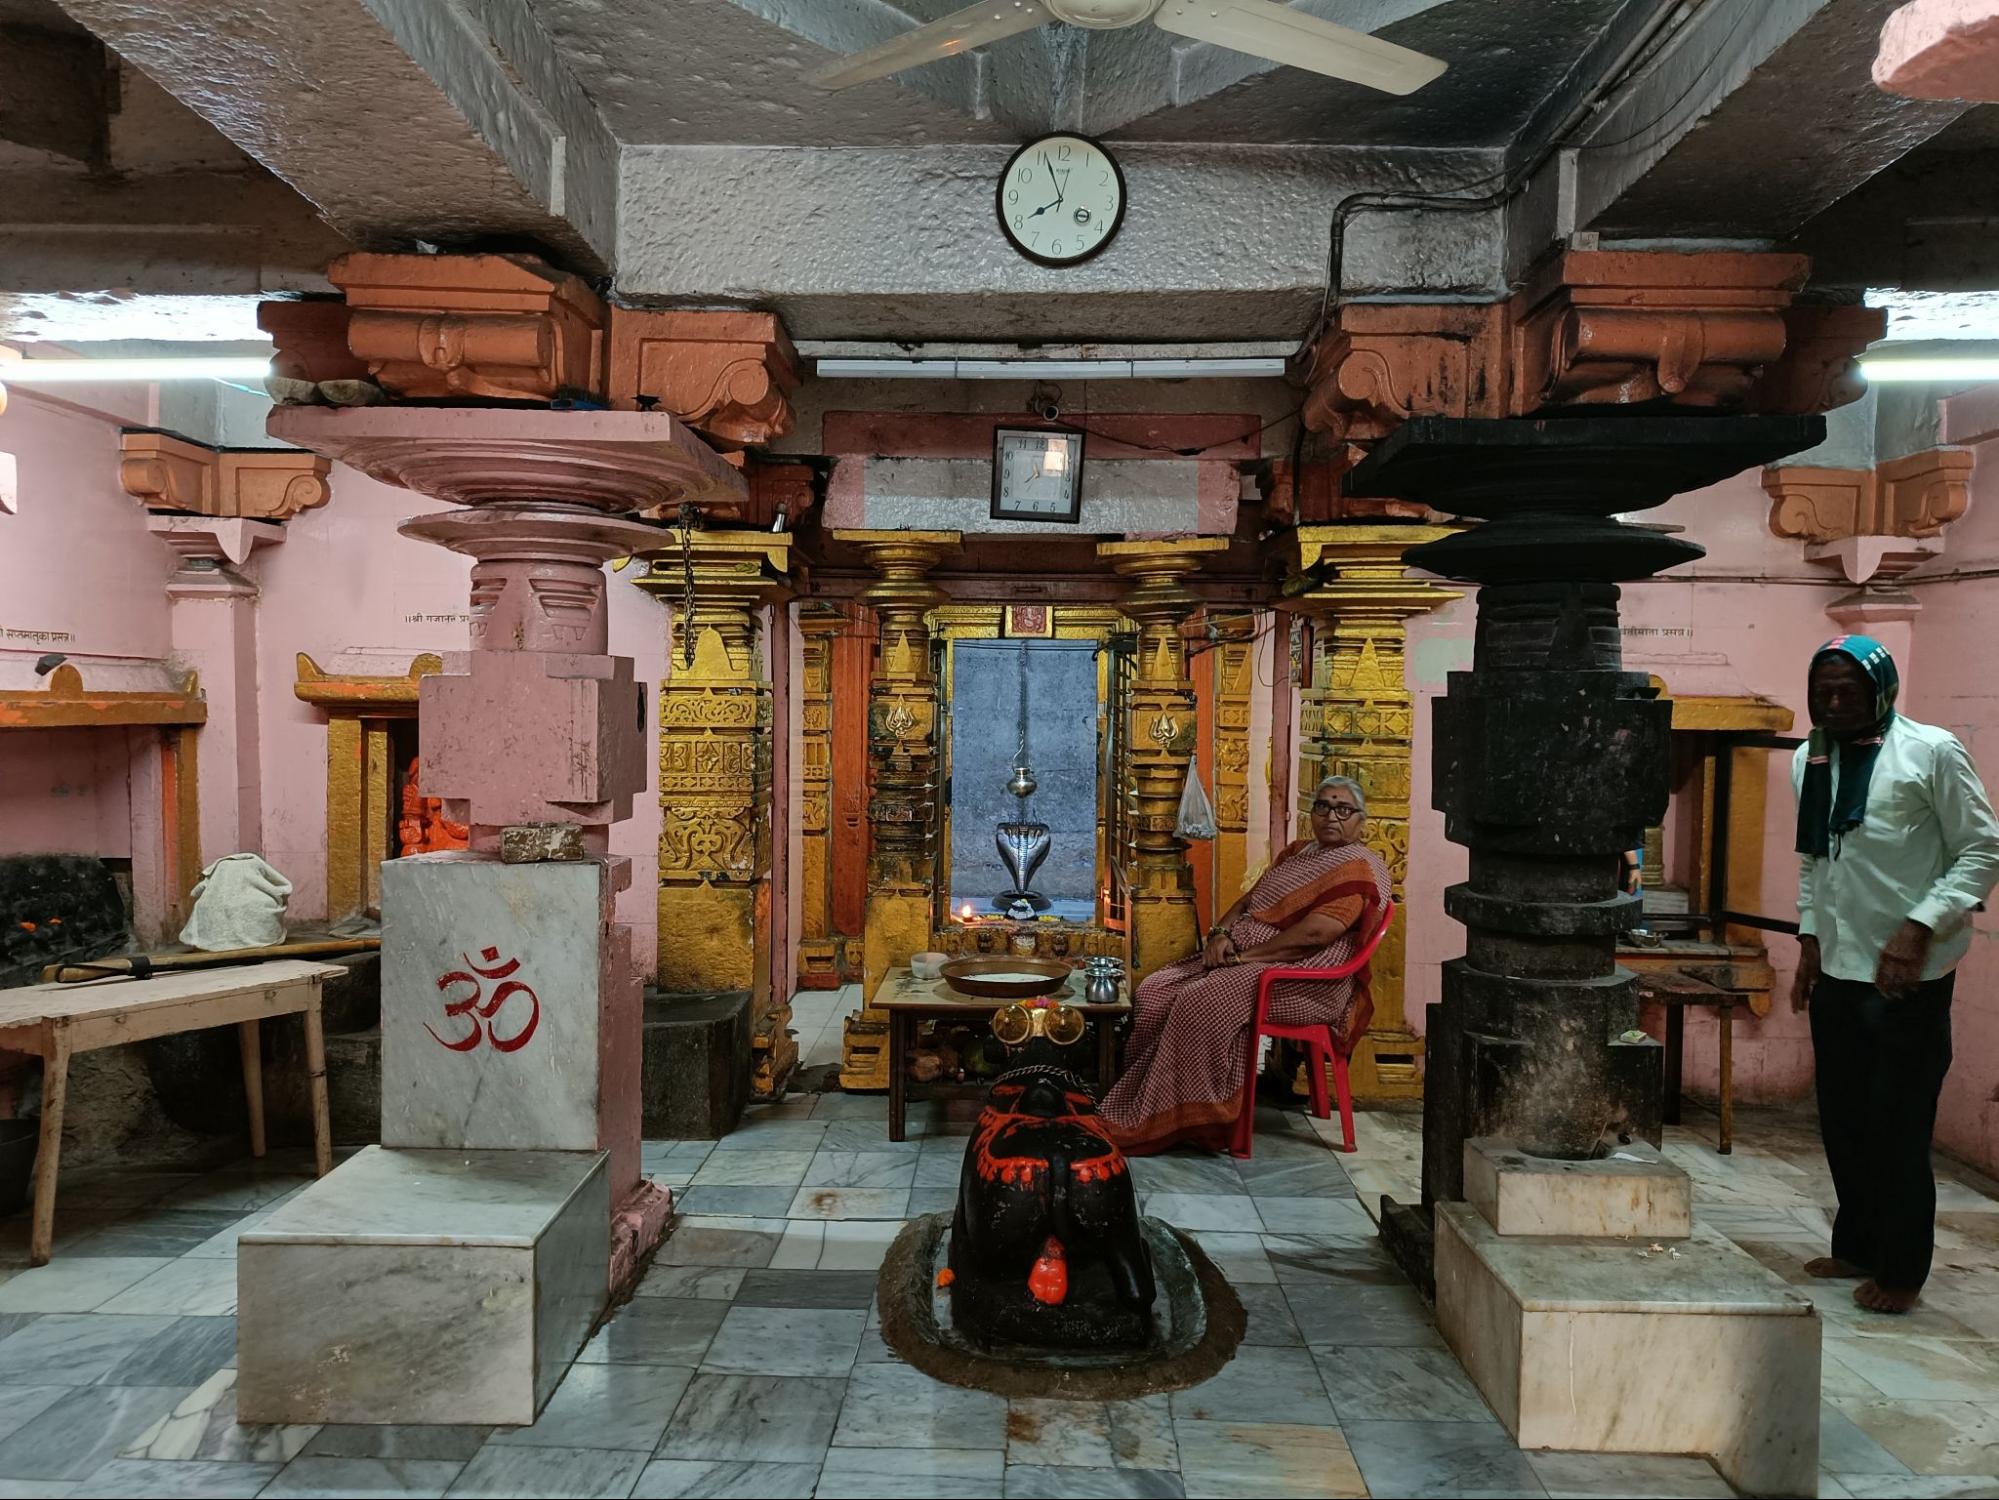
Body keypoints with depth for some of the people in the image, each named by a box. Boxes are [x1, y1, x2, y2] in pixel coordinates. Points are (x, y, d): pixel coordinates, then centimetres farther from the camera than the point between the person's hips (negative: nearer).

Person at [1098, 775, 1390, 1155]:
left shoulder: (1361, 869, -8)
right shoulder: (1298, 852, 21)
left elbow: (1315, 933, -20)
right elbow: (1249, 899, 20)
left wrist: (1244, 956, -17)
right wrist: (1221, 933, -2)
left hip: (1304, 981, -9)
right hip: (1242, 957, 9)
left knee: (1203, 1002, -30)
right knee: (1155, 992, -9)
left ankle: (1158, 1124, -21)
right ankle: (1133, 1105, -6)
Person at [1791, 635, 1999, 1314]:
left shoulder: (1932, 753, -8)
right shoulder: (1810, 759, 9)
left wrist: (1919, 927, -19)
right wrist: (1810, 938, 12)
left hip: (1907, 975, -6)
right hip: (1835, 971, 6)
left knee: (1899, 1127, 2)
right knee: (1842, 1119, 14)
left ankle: (1901, 1270, 17)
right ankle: (1857, 1246, 30)